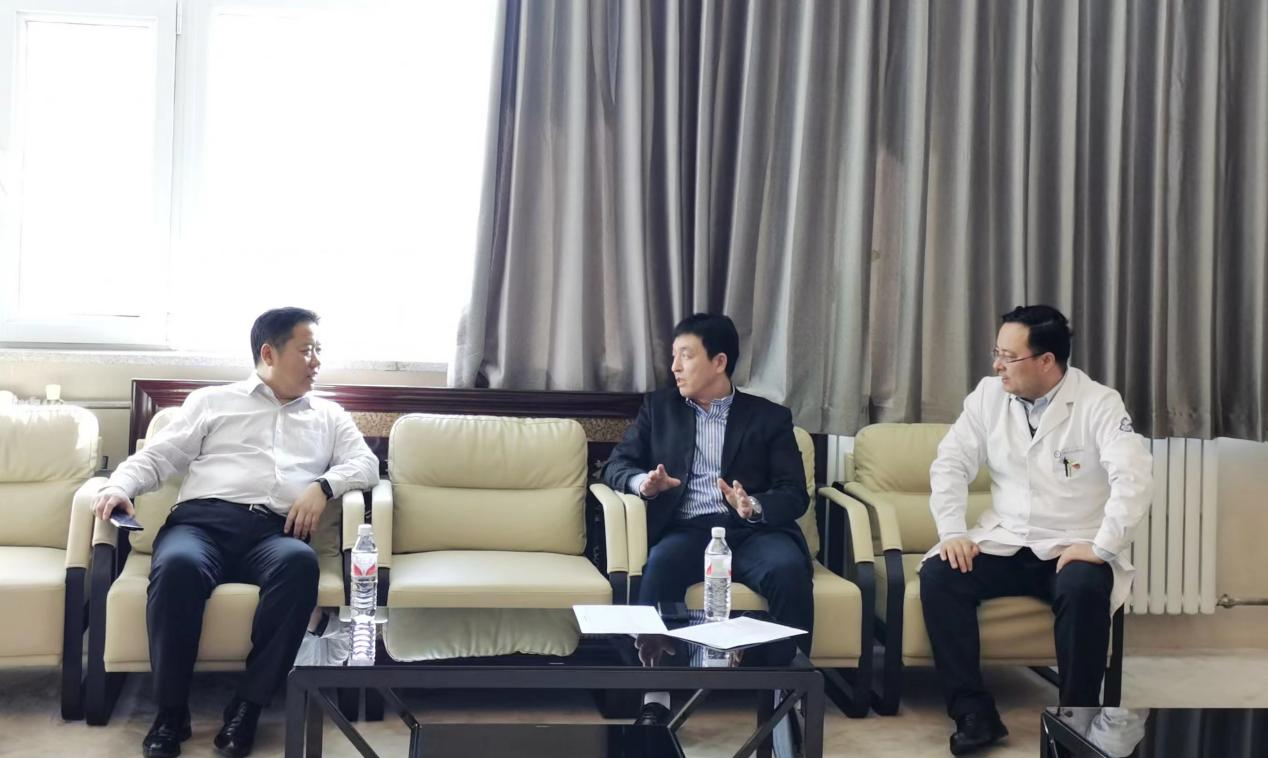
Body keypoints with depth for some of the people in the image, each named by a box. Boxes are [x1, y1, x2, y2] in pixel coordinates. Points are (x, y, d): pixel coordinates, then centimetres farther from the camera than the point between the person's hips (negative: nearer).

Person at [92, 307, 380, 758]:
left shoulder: (329, 416, 27)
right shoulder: (211, 401, 22)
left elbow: (366, 464, 14)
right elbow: (157, 457, 16)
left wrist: (323, 486, -5)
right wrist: (120, 485, -5)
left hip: (276, 533, 1)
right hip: (203, 520, -1)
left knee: (300, 561, -37)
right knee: (178, 565, -37)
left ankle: (248, 705, -29)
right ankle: (171, 710, -21)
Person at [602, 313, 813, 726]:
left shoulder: (769, 416, 12)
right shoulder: (659, 406, 18)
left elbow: (795, 493, 4)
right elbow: (616, 464, 13)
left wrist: (755, 506, -19)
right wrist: (642, 482, -12)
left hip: (751, 531, 0)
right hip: (687, 530, 1)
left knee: (789, 569, -34)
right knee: (661, 565, -34)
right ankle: (655, 700, -33)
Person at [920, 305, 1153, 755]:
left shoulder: (1098, 404, -10)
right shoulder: (988, 395, 2)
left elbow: (1134, 476, -22)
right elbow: (951, 463, 2)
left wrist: (1102, 547, -28)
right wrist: (952, 532, -11)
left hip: (1073, 549, -3)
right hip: (1005, 544, 4)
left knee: (1084, 589, -36)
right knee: (937, 575, -21)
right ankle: (975, 714, -14)